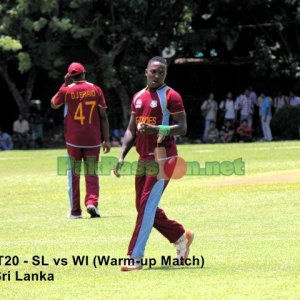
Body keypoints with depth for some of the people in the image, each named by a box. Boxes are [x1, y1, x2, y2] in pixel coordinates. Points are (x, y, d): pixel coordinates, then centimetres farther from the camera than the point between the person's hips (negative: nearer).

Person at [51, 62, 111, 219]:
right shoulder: (95, 89, 0)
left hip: (73, 139, 0)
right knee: (92, 174, 7)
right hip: (93, 139, 0)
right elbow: (103, 116, 0)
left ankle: (75, 210, 10)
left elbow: (54, 104, 17)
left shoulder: (66, 90, -3)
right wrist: (106, 139, 4)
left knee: (73, 175, 10)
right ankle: (92, 202, -16)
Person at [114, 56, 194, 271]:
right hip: (144, 159, 8)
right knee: (144, 207, 11)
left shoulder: (171, 96, -6)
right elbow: (131, 130, 19)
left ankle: (135, 258, -13)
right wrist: (122, 156, 8)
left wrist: (156, 129, -26)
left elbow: (182, 128, -12)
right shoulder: (138, 97, 15)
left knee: (147, 205, -13)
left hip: (163, 158, -8)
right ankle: (181, 236, 30)